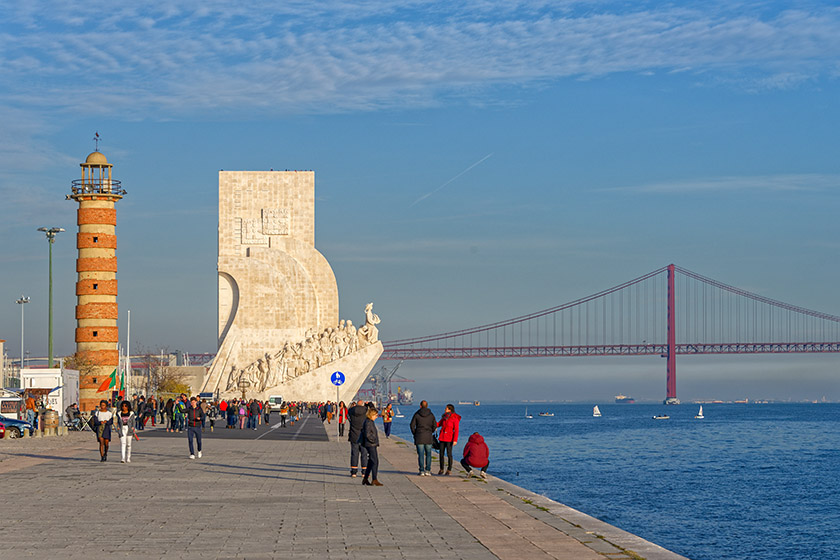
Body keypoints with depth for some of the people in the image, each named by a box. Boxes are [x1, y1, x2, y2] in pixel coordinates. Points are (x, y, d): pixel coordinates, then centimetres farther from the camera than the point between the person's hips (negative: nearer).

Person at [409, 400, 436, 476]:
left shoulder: (417, 414, -3)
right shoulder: (431, 415, 2)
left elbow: (412, 425, -3)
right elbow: (434, 425, 4)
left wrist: (414, 434, 11)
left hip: (419, 436, -1)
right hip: (429, 437, 1)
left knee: (420, 454, 0)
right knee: (428, 454, 8)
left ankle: (422, 471, -3)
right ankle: (428, 470, 4)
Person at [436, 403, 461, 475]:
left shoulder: (455, 418, -11)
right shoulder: (445, 417, 9)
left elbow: (456, 430, -13)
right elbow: (438, 424, 13)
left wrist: (455, 440, -19)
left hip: (449, 438, -6)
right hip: (442, 437, 6)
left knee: (449, 454, -4)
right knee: (441, 453, 6)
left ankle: (449, 470, 4)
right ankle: (441, 469, 15)